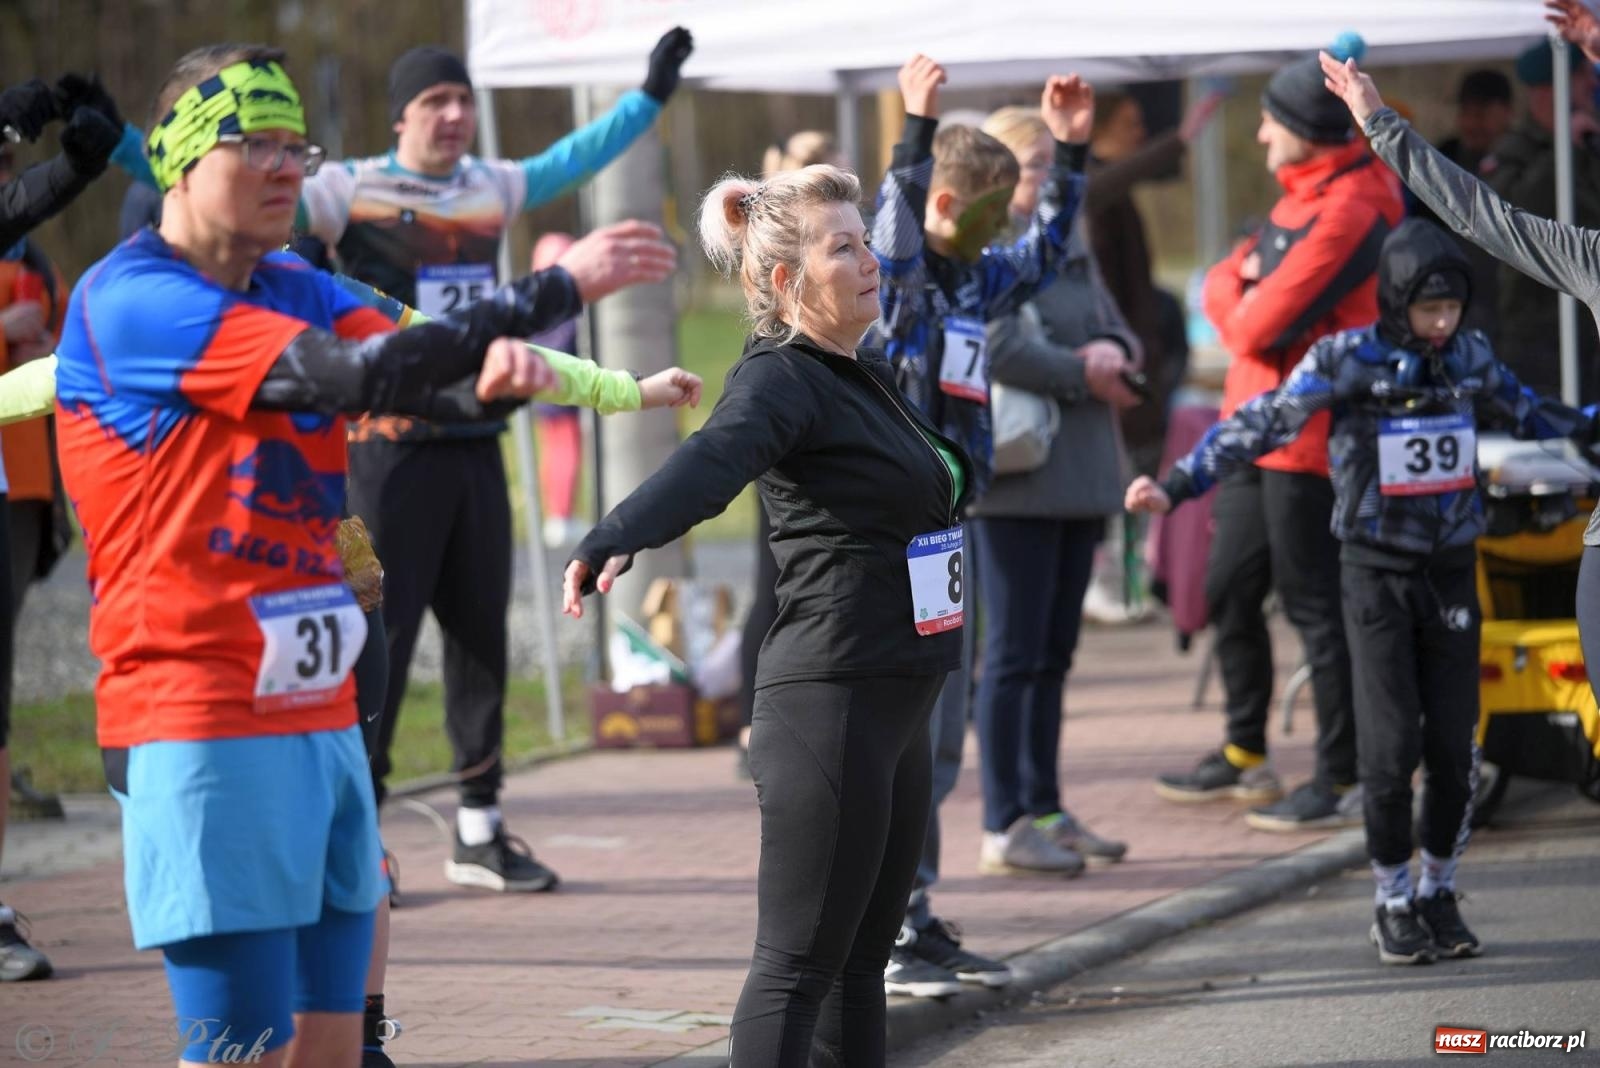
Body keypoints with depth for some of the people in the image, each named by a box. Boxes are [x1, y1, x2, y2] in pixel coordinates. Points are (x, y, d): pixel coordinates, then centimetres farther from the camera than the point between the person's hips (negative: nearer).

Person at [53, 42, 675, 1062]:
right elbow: (367, 374, -21)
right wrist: (559, 287, -17)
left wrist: (500, 363, -23)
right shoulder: (130, 303, -13)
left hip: (321, 720, 8)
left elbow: (445, 379, 1)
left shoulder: (298, 292, 15)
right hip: (205, 731, -8)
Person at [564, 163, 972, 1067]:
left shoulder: (874, 378, 13)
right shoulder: (781, 382, -14)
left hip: (898, 702, 9)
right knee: (800, 963, -9)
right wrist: (613, 542, -52)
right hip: (830, 699, -9)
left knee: (862, 957, 13)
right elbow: (709, 464, -33)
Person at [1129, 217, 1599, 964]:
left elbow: (1524, 411, 23)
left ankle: (1439, 895, 17)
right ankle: (1393, 904, 7)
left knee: (1454, 745, 2)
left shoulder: (1469, 356, 4)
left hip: (1451, 568, 4)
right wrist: (1178, 486, -21)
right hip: (1378, 572, -4)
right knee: (1391, 744, -6)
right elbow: (1262, 425, -13)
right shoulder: (1347, 360, -9)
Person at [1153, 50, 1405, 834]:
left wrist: (1243, 308, 0)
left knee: (1315, 606, -5)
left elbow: (1262, 326, -22)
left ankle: (1343, 781, 1)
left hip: (1307, 437, -10)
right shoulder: (1303, 198, 15)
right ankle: (1244, 755, 29)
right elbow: (1224, 284, 15)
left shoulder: (1349, 210, -19)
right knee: (1229, 593, 16)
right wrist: (1239, 289, -7)